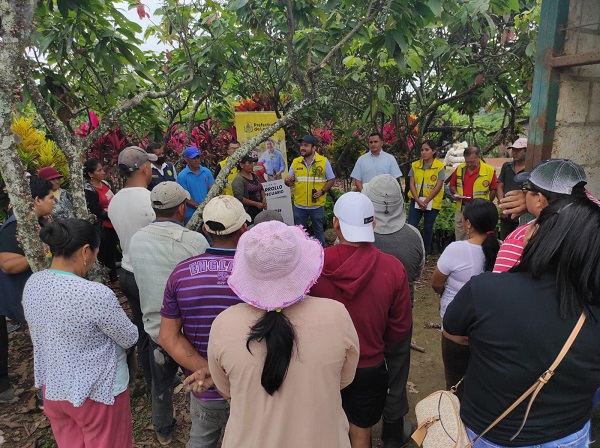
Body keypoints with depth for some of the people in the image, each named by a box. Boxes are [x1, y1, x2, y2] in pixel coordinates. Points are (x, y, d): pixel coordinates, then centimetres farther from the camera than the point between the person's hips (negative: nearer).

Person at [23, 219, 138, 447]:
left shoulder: (32, 283, -8)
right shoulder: (95, 293, -31)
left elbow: (40, 334, 8)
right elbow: (129, 338, -16)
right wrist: (112, 317, 5)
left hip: (52, 387, 7)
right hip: (97, 391, -6)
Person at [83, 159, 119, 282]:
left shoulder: (104, 183, 7)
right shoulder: (88, 190, -16)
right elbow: (98, 212, -19)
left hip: (112, 225, 8)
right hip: (102, 228, -7)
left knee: (112, 250, 19)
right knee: (102, 254, 2)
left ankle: (114, 276, 34)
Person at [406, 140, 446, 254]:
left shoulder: (440, 166, -4)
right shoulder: (415, 165, 5)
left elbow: (438, 186, -9)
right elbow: (412, 184, 1)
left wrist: (426, 201, -15)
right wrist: (418, 200, -12)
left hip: (432, 202, -2)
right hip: (416, 201, 2)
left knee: (428, 228, 8)